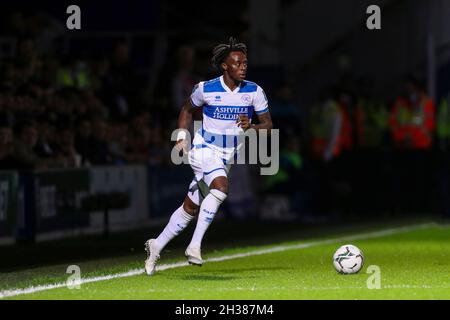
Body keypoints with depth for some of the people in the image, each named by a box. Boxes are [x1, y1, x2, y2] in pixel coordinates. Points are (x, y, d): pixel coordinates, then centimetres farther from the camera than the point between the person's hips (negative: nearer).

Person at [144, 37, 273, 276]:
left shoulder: (254, 92, -6)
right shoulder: (205, 89, -10)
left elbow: (268, 124, -3)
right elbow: (188, 109, 9)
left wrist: (251, 127, -24)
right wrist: (182, 137, 0)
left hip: (228, 156, 4)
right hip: (204, 149, -4)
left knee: (191, 207, 8)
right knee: (221, 186, -32)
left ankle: (156, 246, 24)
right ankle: (194, 245, -30)